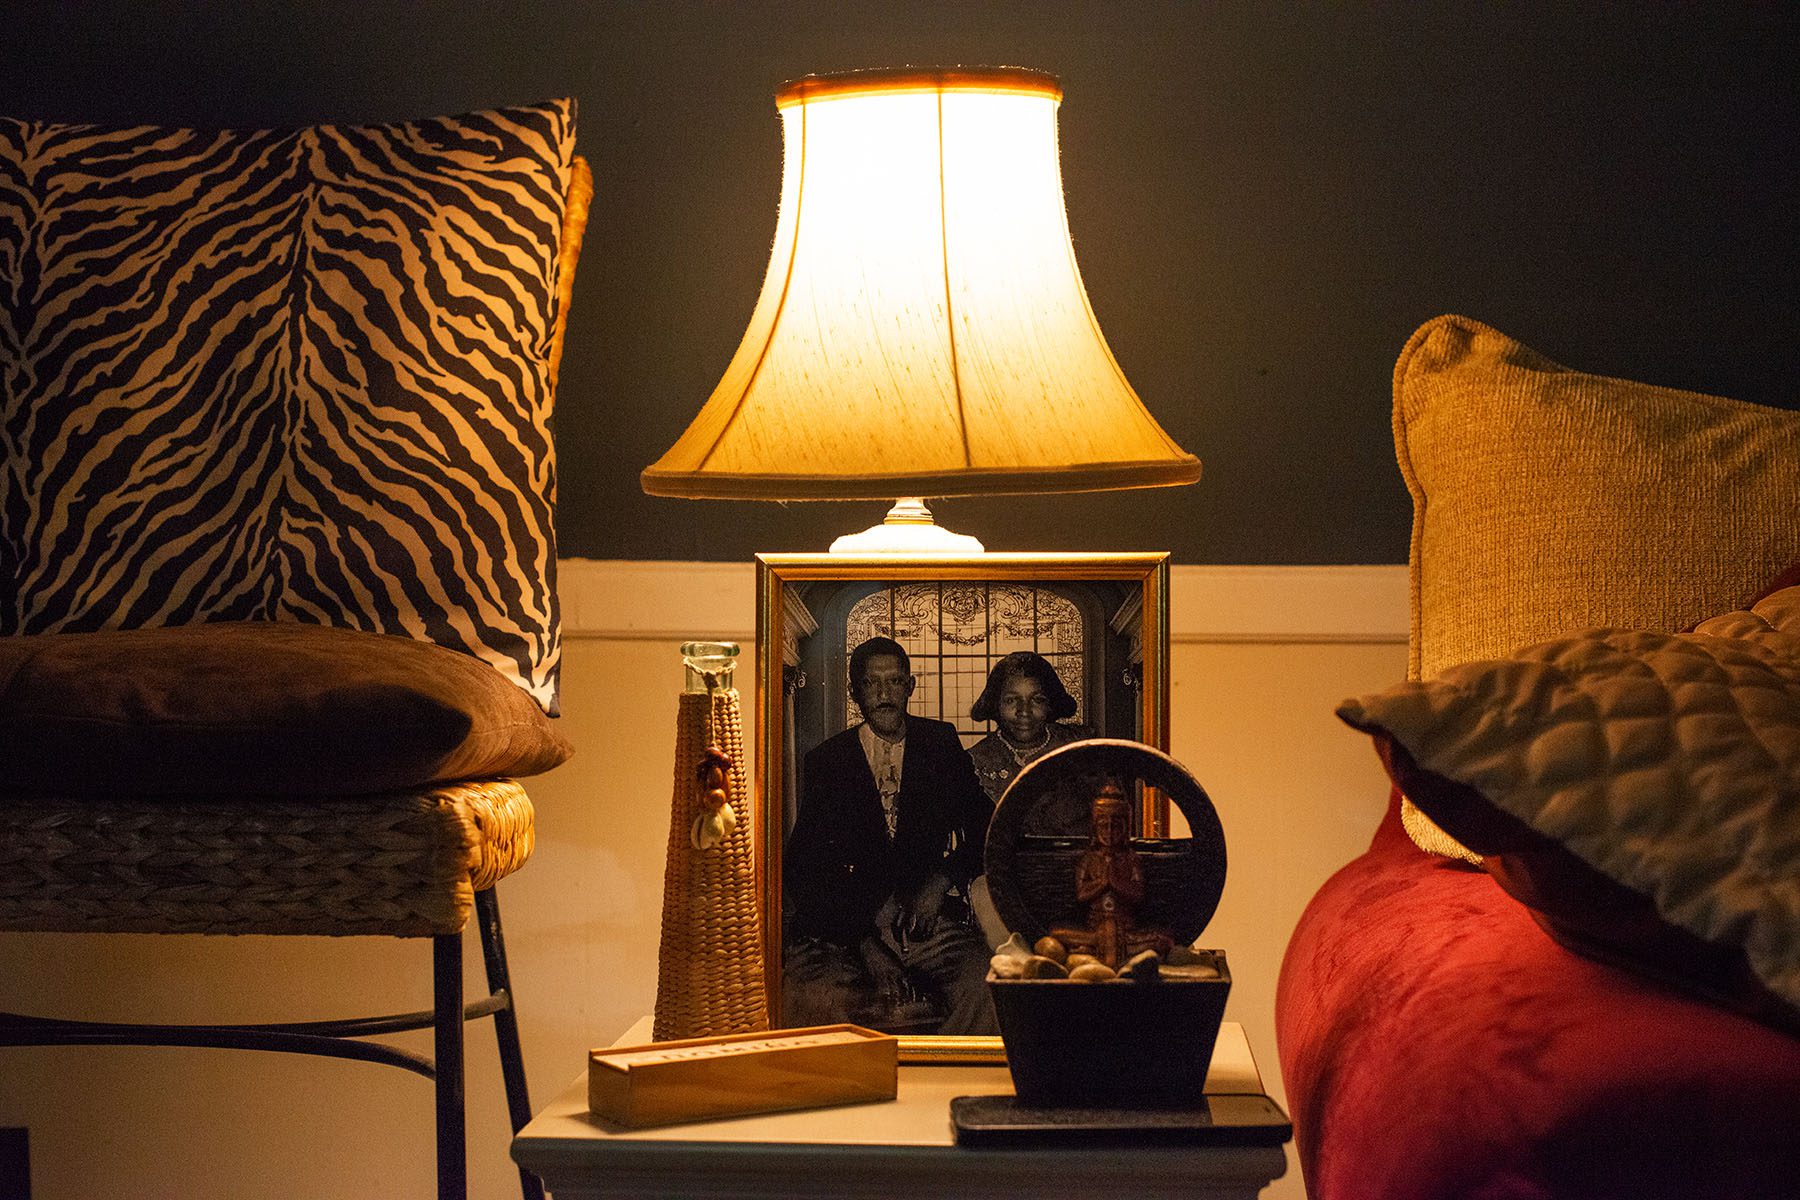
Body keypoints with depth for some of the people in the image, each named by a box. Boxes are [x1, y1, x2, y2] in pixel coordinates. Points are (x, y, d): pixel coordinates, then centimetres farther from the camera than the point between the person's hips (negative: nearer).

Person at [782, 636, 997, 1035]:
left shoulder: (941, 743, 14)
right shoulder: (825, 760, 8)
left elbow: (984, 828, 14)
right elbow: (803, 866, 2)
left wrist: (944, 879, -6)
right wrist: (864, 941, -11)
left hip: (932, 922, 1)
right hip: (849, 924, -1)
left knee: (982, 988, -31)